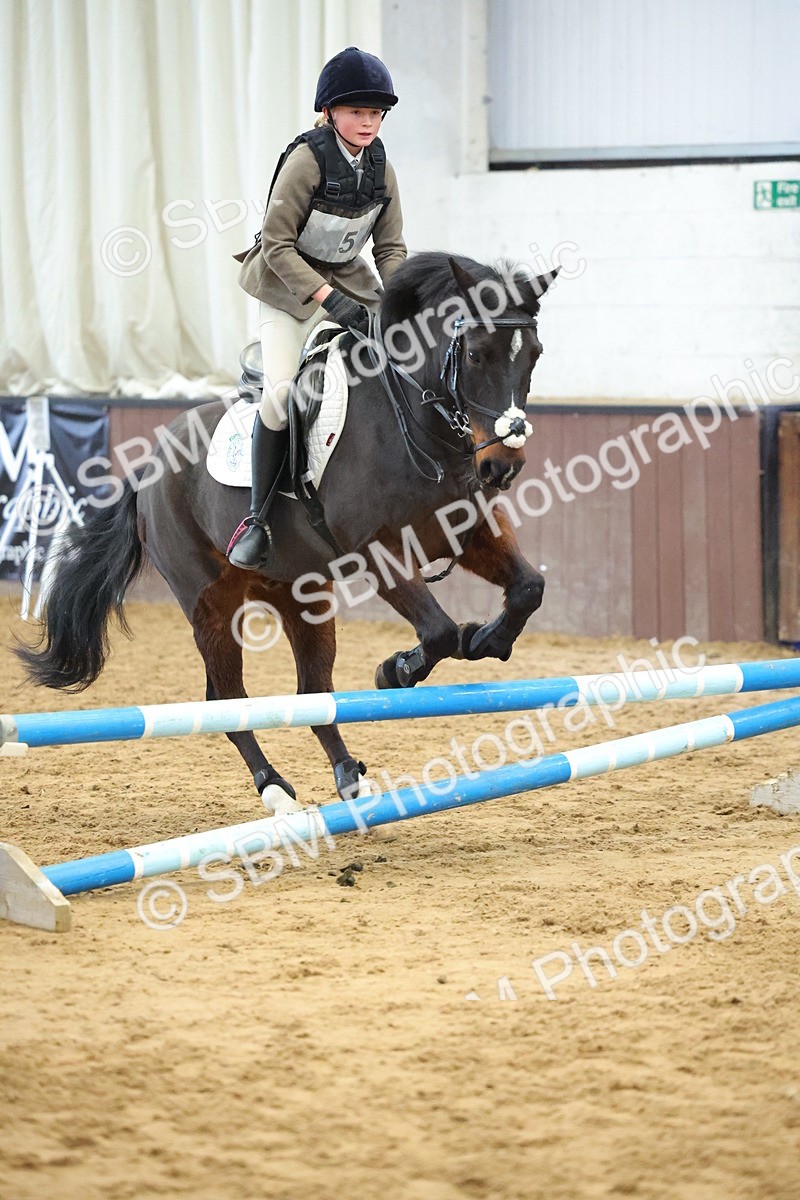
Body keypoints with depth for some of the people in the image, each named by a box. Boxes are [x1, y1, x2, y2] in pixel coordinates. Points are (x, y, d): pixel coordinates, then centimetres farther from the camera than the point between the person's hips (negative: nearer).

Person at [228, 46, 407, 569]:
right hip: (288, 286, -6)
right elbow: (277, 244, -22)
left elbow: (391, 247, 4)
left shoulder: (380, 166, -3)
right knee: (281, 390, -22)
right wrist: (328, 299, -28)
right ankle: (258, 519, -12)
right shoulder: (308, 159, -21)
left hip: (349, 281, 6)